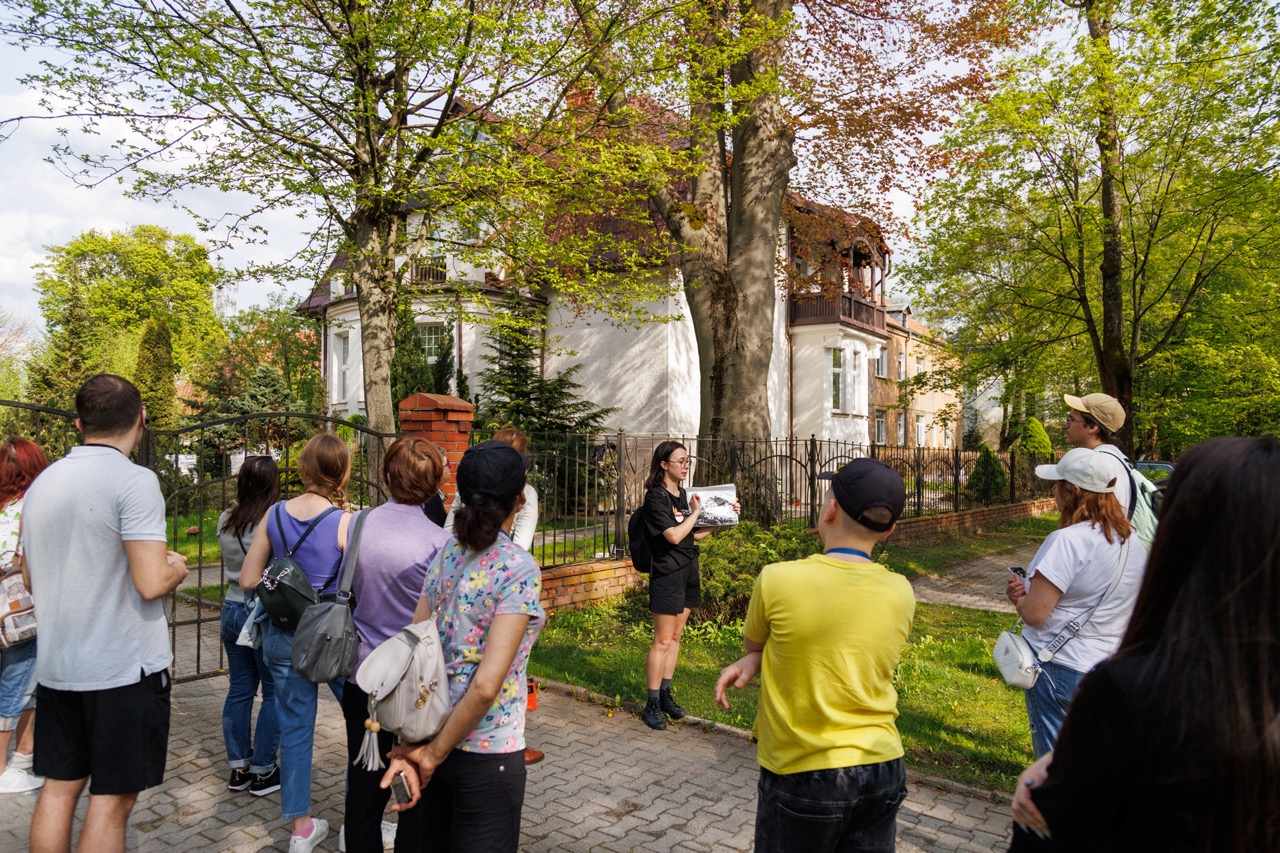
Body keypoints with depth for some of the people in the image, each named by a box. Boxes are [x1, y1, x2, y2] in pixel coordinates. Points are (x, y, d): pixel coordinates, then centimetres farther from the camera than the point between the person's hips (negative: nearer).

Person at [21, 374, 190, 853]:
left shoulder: (41, 483, 7)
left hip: (57, 665, 7)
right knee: (111, 799, 4)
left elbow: (32, 580, 18)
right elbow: (151, 583, -23)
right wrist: (176, 567, -3)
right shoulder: (134, 481, -17)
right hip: (124, 669, -7)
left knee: (58, 787, 17)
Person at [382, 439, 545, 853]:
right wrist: (435, 752, -12)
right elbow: (485, 685, -25)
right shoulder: (519, 568, -20)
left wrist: (409, 747, -5)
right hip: (487, 754, -6)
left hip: (435, 733, 6)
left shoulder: (445, 556, -1)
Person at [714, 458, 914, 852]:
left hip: (804, 776, -3)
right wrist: (755, 661, -2)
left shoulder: (777, 581, -19)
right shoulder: (901, 594, -6)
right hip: (883, 769, 4)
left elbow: (754, 643, 1)